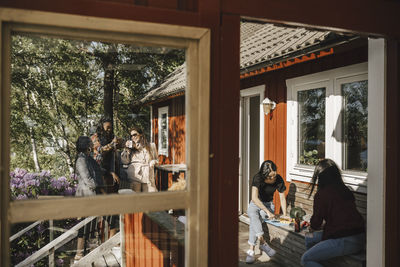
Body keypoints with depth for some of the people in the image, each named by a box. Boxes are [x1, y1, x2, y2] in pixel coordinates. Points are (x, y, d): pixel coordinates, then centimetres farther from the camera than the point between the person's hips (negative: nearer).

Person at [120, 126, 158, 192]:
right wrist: (126, 149, -1)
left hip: (148, 176, 1)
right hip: (135, 175, 0)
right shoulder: (131, 147, 14)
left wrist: (153, 162, -1)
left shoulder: (151, 146, 14)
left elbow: (156, 159, 21)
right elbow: (125, 162, 7)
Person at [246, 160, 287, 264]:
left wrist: (284, 215, -13)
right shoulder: (258, 178, -21)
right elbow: (254, 198, -29)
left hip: (268, 205, 1)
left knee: (254, 223, -32)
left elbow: (282, 198, -2)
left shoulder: (279, 180, -13)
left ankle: (251, 250, -34)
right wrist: (267, 212, -36)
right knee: (253, 216, -38)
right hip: (255, 204, -1)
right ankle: (263, 243, -43)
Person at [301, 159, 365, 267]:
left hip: (345, 241, -8)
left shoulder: (321, 194, -10)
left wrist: (311, 228, 24)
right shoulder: (345, 190, 11)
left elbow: (316, 221, 0)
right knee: (309, 239, 19)